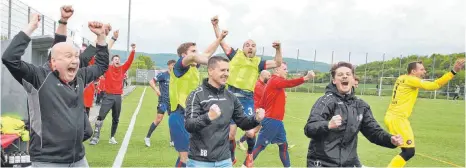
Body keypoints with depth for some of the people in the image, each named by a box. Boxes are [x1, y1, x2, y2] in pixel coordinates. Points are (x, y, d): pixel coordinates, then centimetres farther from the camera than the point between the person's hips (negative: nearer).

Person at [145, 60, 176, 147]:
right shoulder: (163, 75, -6)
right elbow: (151, 82, -7)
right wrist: (156, 90, -19)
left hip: (172, 101, 6)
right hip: (163, 100, -5)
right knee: (159, 119, -9)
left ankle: (172, 141, 15)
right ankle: (147, 137, 5)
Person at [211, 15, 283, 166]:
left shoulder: (258, 62, 10)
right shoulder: (236, 55, 8)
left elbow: (277, 63, 7)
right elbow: (221, 42, 10)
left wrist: (278, 49, -7)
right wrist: (216, 26, 4)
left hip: (247, 99, 0)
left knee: (250, 132, -9)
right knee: (230, 133, 2)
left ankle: (250, 154, 24)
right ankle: (231, 157, 28)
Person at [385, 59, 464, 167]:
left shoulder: (402, 78, 14)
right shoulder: (411, 80, -12)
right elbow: (435, 85, -18)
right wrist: (454, 71, -21)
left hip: (391, 117, 10)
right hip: (397, 119, -10)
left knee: (406, 150, 17)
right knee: (409, 151, -7)